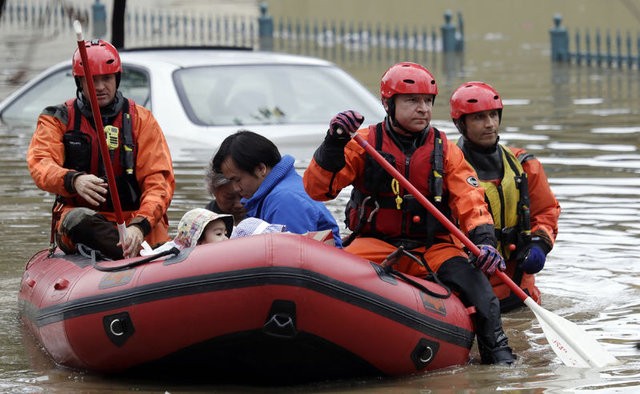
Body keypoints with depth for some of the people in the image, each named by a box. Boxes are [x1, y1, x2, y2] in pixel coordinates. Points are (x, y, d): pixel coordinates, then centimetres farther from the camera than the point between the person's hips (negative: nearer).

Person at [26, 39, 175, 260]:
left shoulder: (141, 120, 8)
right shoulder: (58, 119, 9)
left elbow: (159, 180, -2)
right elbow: (40, 164, -9)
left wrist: (140, 225, -23)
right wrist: (73, 180, -33)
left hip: (134, 219, 1)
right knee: (80, 219, -38)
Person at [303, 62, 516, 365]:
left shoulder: (445, 151, 9)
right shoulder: (364, 143, 3)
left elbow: (470, 203, 0)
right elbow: (316, 189, -5)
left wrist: (484, 241, -20)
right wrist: (334, 145, -22)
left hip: (433, 247, 1)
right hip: (376, 245, -1)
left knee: (467, 273, -29)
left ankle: (496, 349, -22)